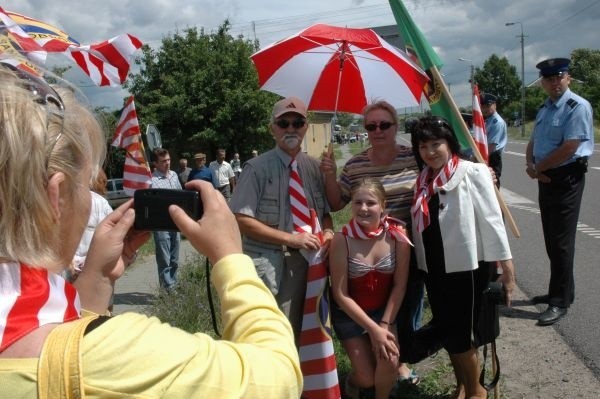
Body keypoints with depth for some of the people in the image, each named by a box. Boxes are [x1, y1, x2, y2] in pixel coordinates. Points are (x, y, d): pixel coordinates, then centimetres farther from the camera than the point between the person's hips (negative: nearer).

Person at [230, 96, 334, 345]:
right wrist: (291, 238, -18)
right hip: (266, 261, -5)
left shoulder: (314, 168, 8)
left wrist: (327, 232, -6)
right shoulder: (257, 168, -9)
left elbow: (325, 212, 17)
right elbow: (241, 220, -14)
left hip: (303, 260, 5)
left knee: (295, 333, 18)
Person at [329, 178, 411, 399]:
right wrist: (373, 329, -19)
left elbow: (399, 285, -9)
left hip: (383, 309, 2)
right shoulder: (342, 240, -24)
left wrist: (385, 324, -14)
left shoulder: (397, 235, -17)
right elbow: (340, 294, -19)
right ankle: (354, 380, 35)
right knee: (367, 378, -2)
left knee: (390, 362, -19)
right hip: (349, 313, -1)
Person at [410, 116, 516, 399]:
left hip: (468, 267, -5)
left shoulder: (473, 173, -12)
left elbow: (491, 220, -14)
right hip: (435, 269, 5)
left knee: (462, 334, 6)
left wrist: (507, 268, -15)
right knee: (448, 333, 16)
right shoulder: (423, 179, 5)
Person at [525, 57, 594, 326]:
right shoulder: (544, 109, 14)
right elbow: (533, 142, 16)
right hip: (546, 179, 8)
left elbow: (569, 148, -21)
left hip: (567, 179, -8)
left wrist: (539, 167, -10)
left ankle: (560, 302, 5)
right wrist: (530, 165, -4)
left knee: (561, 242, -4)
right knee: (551, 240, 16)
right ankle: (560, 290, 30)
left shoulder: (577, 107, -13)